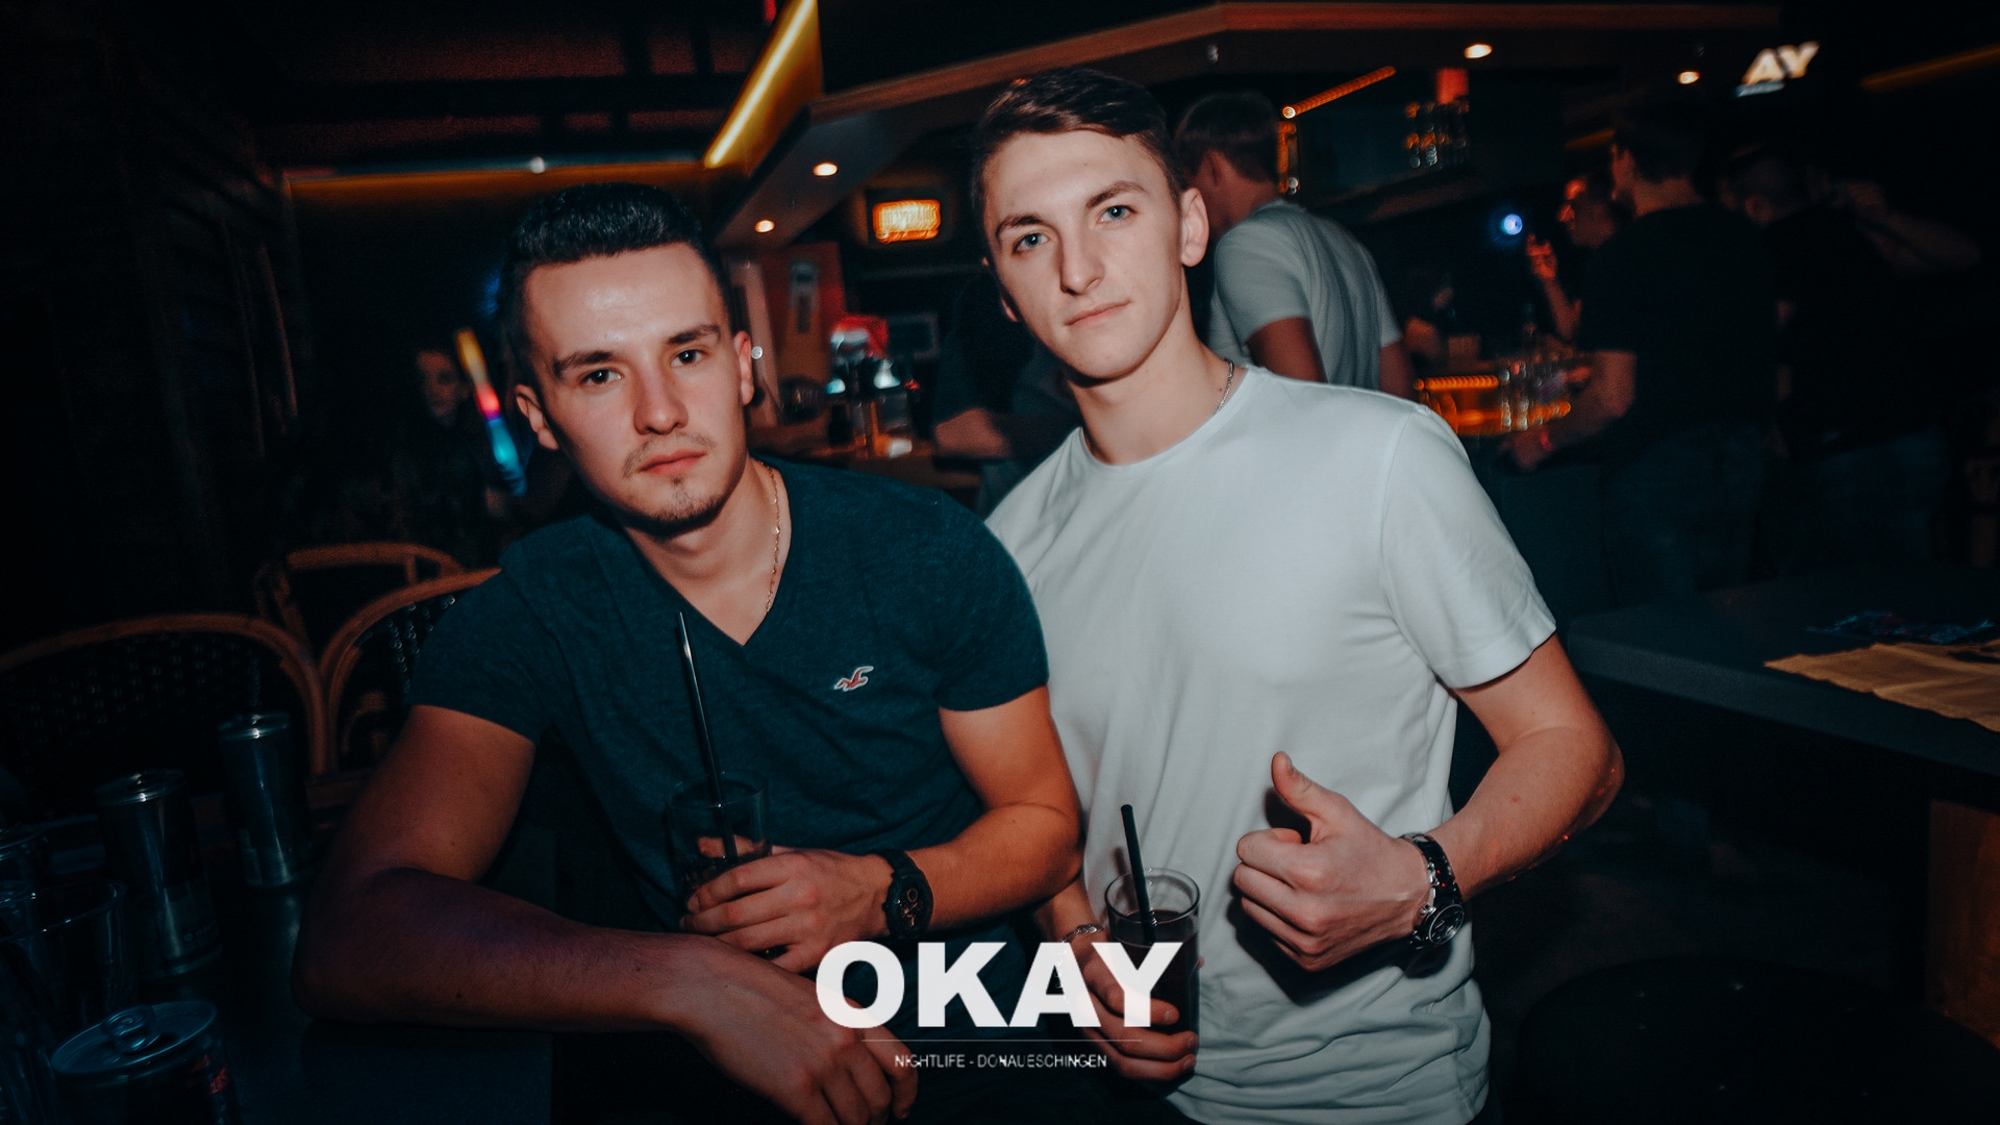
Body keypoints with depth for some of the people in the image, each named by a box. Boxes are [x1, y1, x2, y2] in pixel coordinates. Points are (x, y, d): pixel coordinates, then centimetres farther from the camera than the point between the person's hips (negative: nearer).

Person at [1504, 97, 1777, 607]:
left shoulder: (1625, 253, -15)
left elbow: (1614, 396, -18)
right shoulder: (1744, 238, 7)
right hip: (1741, 461, 7)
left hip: (1655, 465, -7)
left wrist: (1544, 440, -3)